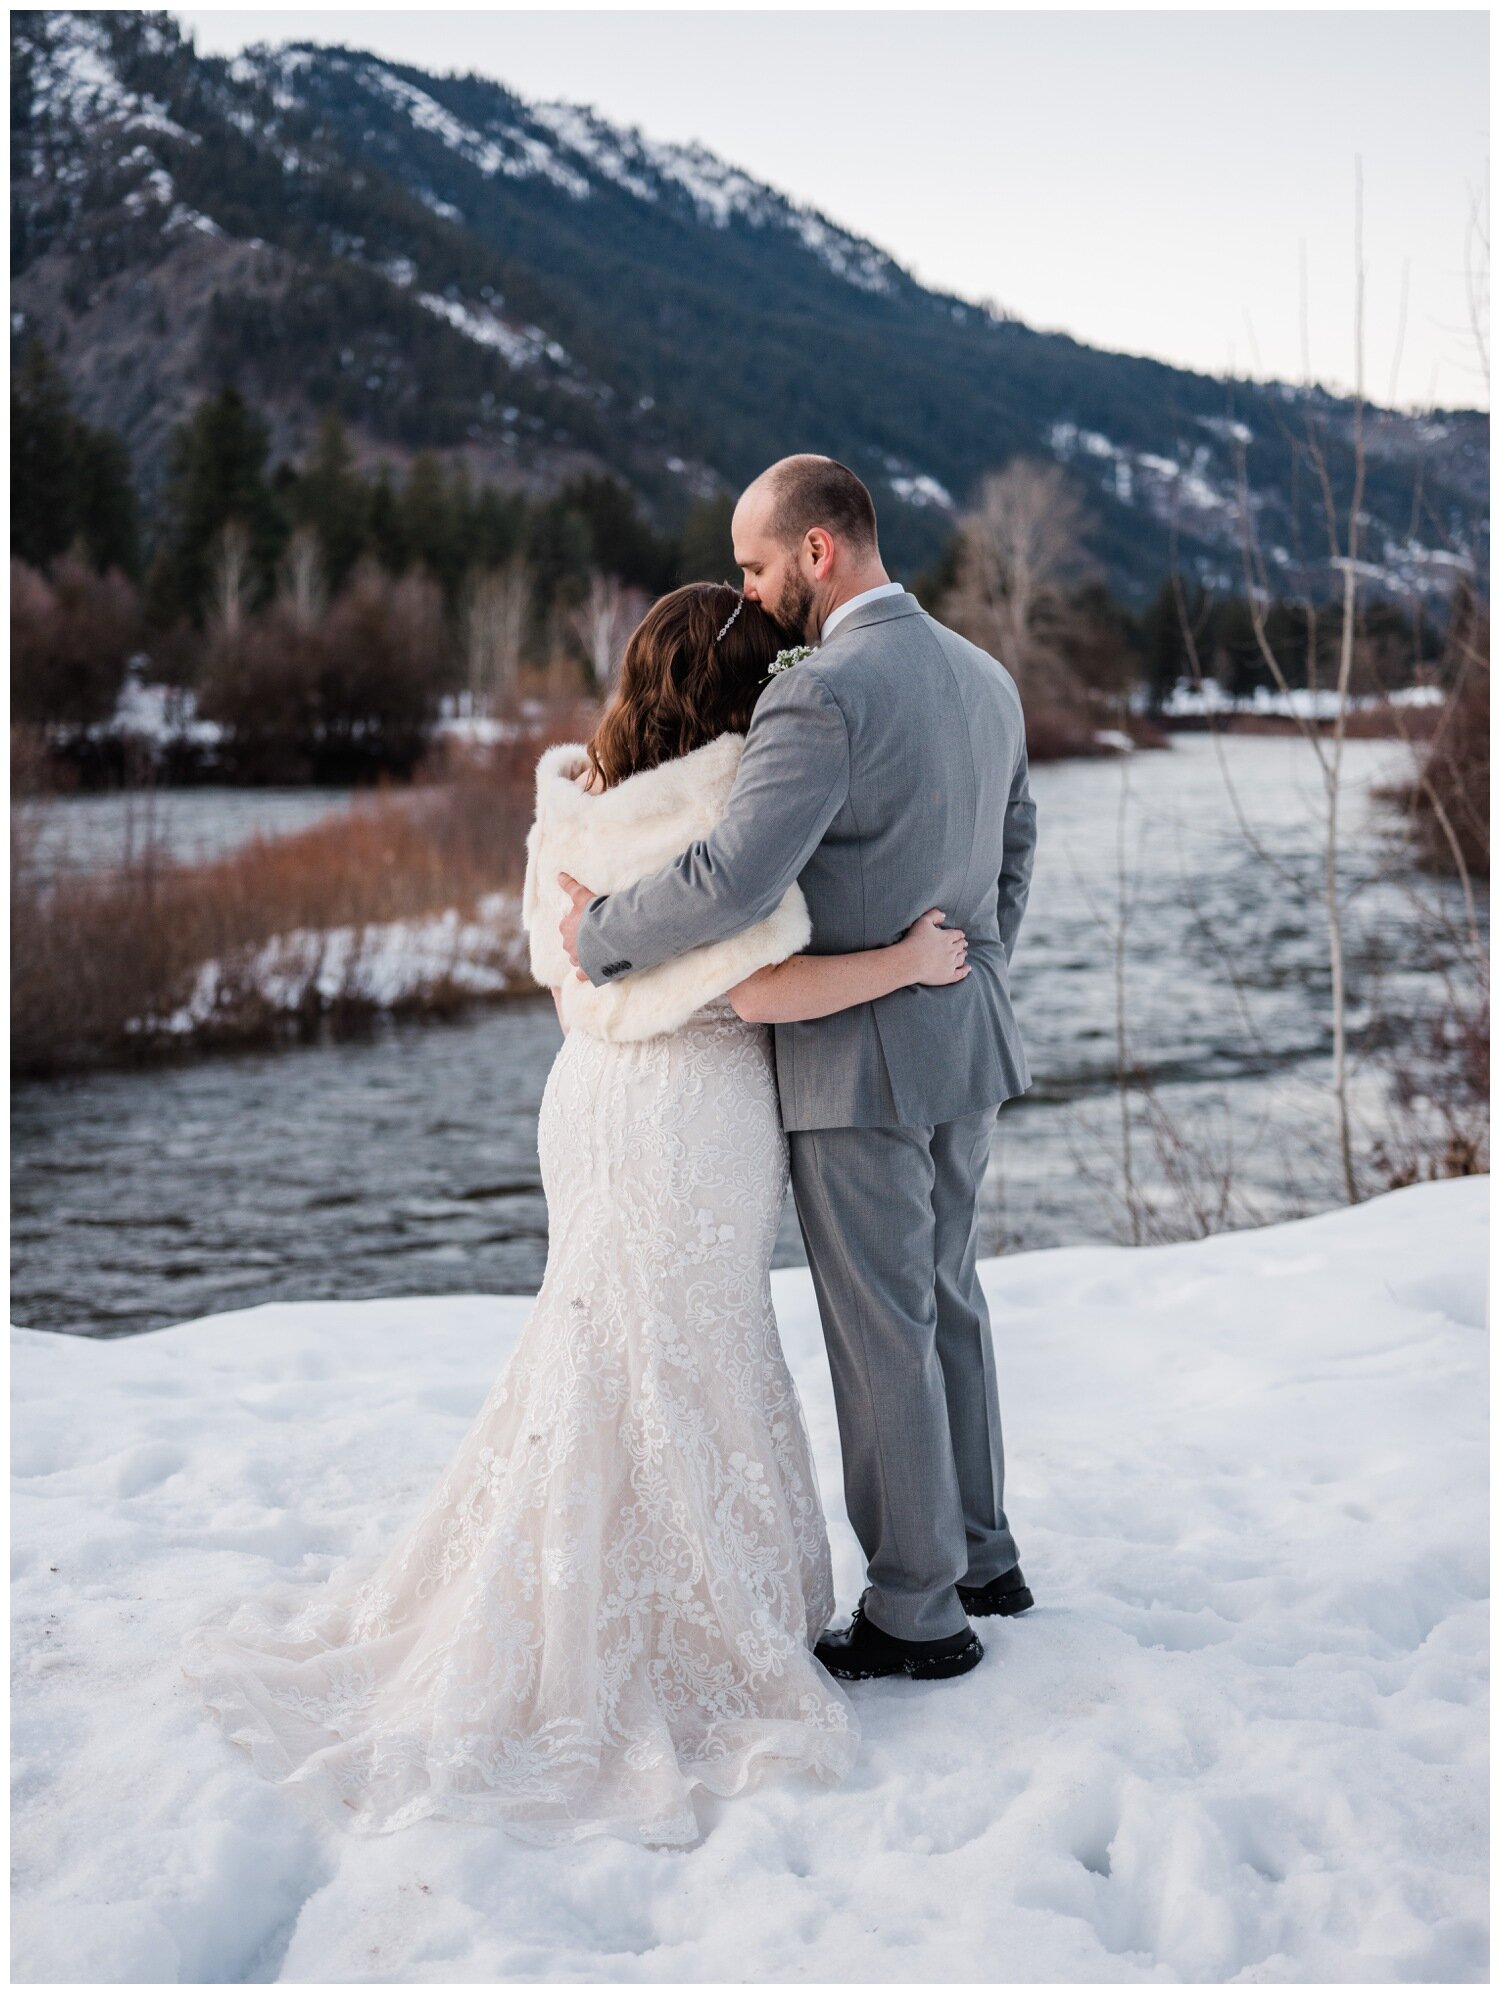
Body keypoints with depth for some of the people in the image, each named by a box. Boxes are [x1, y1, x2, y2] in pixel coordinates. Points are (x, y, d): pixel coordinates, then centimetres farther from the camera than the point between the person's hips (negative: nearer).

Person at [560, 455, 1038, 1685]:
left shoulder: (823, 695, -21)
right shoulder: (985, 678, 8)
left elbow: (734, 882, -28)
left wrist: (599, 934, -13)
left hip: (861, 1061, -9)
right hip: (968, 1043, 9)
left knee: (883, 1333, 1)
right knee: (946, 1298, 21)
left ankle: (917, 1614, 12)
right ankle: (981, 1553, 32)